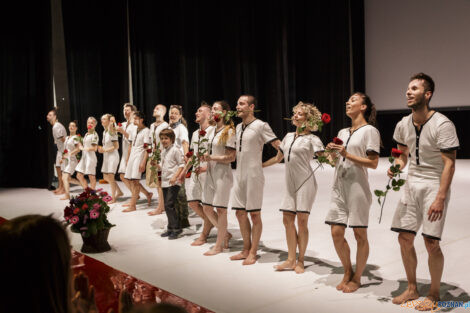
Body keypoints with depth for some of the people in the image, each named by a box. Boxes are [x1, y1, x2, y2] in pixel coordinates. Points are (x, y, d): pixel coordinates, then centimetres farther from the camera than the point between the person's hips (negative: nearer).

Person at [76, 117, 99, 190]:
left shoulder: (94, 134, -9)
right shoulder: (86, 134, 15)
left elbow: (94, 148, -14)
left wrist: (83, 148, -9)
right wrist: (81, 146, 0)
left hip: (91, 156, -9)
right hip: (84, 156, 9)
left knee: (91, 176, -2)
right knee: (79, 176, 8)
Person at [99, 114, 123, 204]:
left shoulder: (112, 132, -14)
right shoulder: (104, 132, 11)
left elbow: (116, 147, -16)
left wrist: (105, 150, -19)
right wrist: (101, 148, 0)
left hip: (113, 156, -9)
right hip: (106, 156, 9)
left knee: (110, 177, -9)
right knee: (105, 177, 11)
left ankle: (113, 198, 1)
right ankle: (119, 192, 26)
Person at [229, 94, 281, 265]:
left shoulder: (260, 126, -9)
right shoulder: (238, 127, 14)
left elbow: (280, 146, -13)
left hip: (254, 176, -8)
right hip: (239, 175, 8)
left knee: (254, 214, 2)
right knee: (240, 213, 12)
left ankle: (253, 253, 12)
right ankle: (246, 250, 25)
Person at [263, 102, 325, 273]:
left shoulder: (312, 139, -3)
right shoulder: (289, 136, 16)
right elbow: (278, 158, 26)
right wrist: (259, 165, 30)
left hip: (305, 182, -6)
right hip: (290, 183, 6)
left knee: (302, 220, -3)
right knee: (287, 219, 5)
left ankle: (301, 261, 9)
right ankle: (291, 259, 16)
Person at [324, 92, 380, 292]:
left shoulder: (370, 131, -3)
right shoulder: (342, 133, 17)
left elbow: (373, 163, -11)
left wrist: (347, 154, -16)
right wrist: (332, 152, 3)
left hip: (357, 188, -6)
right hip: (339, 187, 6)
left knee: (360, 234, 3)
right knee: (336, 233, 5)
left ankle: (357, 277, 18)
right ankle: (347, 272, 25)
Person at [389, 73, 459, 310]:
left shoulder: (442, 125, -15)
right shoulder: (403, 124, 4)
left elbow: (449, 164, -17)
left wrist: (440, 198, -23)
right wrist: (396, 167, -5)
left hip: (434, 184, -6)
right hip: (412, 183, 6)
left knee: (431, 242, -7)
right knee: (404, 238, 7)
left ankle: (434, 294, 15)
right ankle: (412, 289, 25)